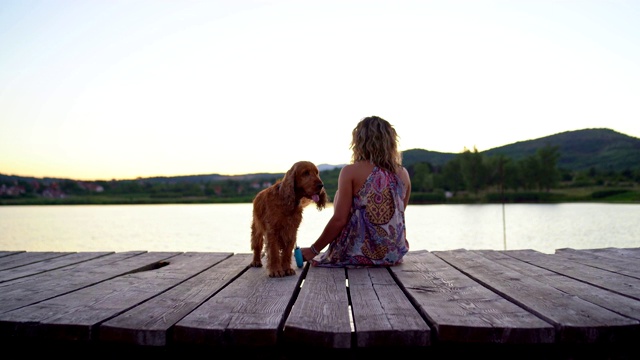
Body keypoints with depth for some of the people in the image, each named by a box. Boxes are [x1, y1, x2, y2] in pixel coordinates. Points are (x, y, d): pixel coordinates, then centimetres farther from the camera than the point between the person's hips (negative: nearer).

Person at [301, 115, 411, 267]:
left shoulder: (351, 171, -11)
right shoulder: (403, 174, 2)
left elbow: (339, 220, -13)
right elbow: (398, 216, 13)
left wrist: (313, 250, 0)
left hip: (360, 254, -5)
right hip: (395, 254, 5)